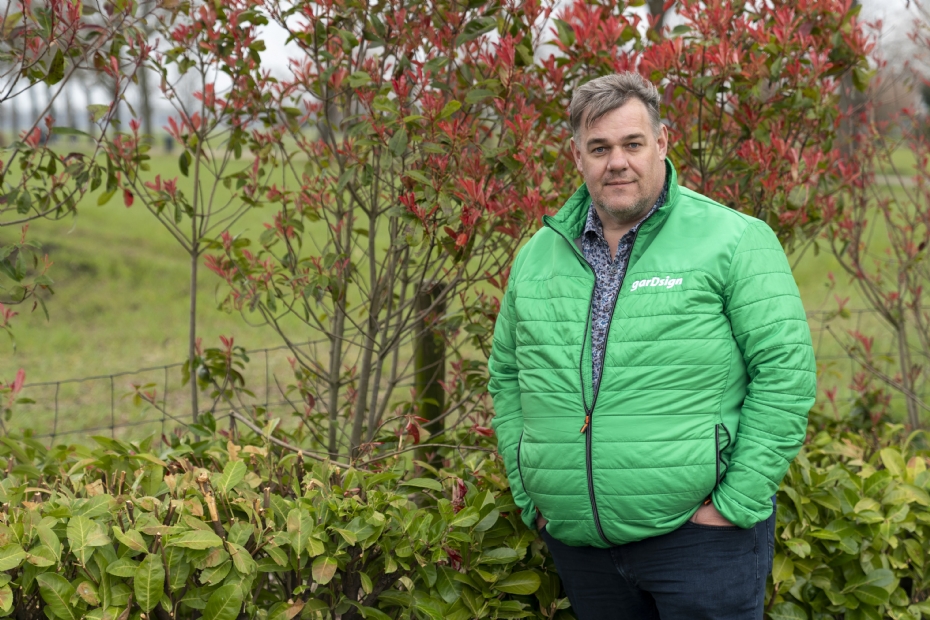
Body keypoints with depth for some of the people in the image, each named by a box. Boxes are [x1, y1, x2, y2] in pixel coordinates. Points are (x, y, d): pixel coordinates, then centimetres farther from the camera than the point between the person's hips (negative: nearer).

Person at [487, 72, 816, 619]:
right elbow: (507, 376, 19)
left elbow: (786, 371, -9)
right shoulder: (538, 255, 10)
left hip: (698, 530, -4)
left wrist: (737, 504, -13)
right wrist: (530, 497, 10)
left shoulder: (734, 240, -5)